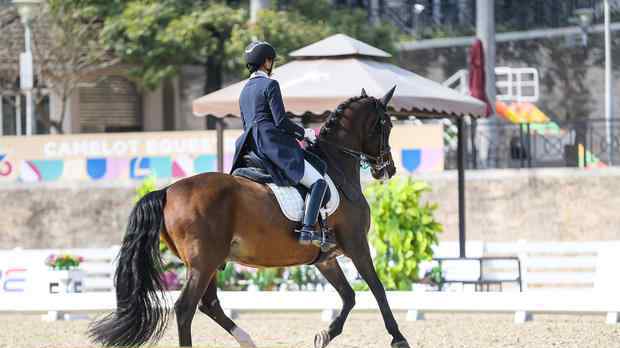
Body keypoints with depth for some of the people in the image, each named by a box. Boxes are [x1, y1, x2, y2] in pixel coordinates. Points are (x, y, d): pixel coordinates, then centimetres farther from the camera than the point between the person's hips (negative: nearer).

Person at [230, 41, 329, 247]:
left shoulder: (245, 90, 19)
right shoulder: (270, 85, -7)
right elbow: (281, 121, -14)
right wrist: (304, 133, 1)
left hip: (250, 150, 9)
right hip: (273, 144, -9)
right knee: (318, 182, -12)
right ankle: (308, 231, -26)